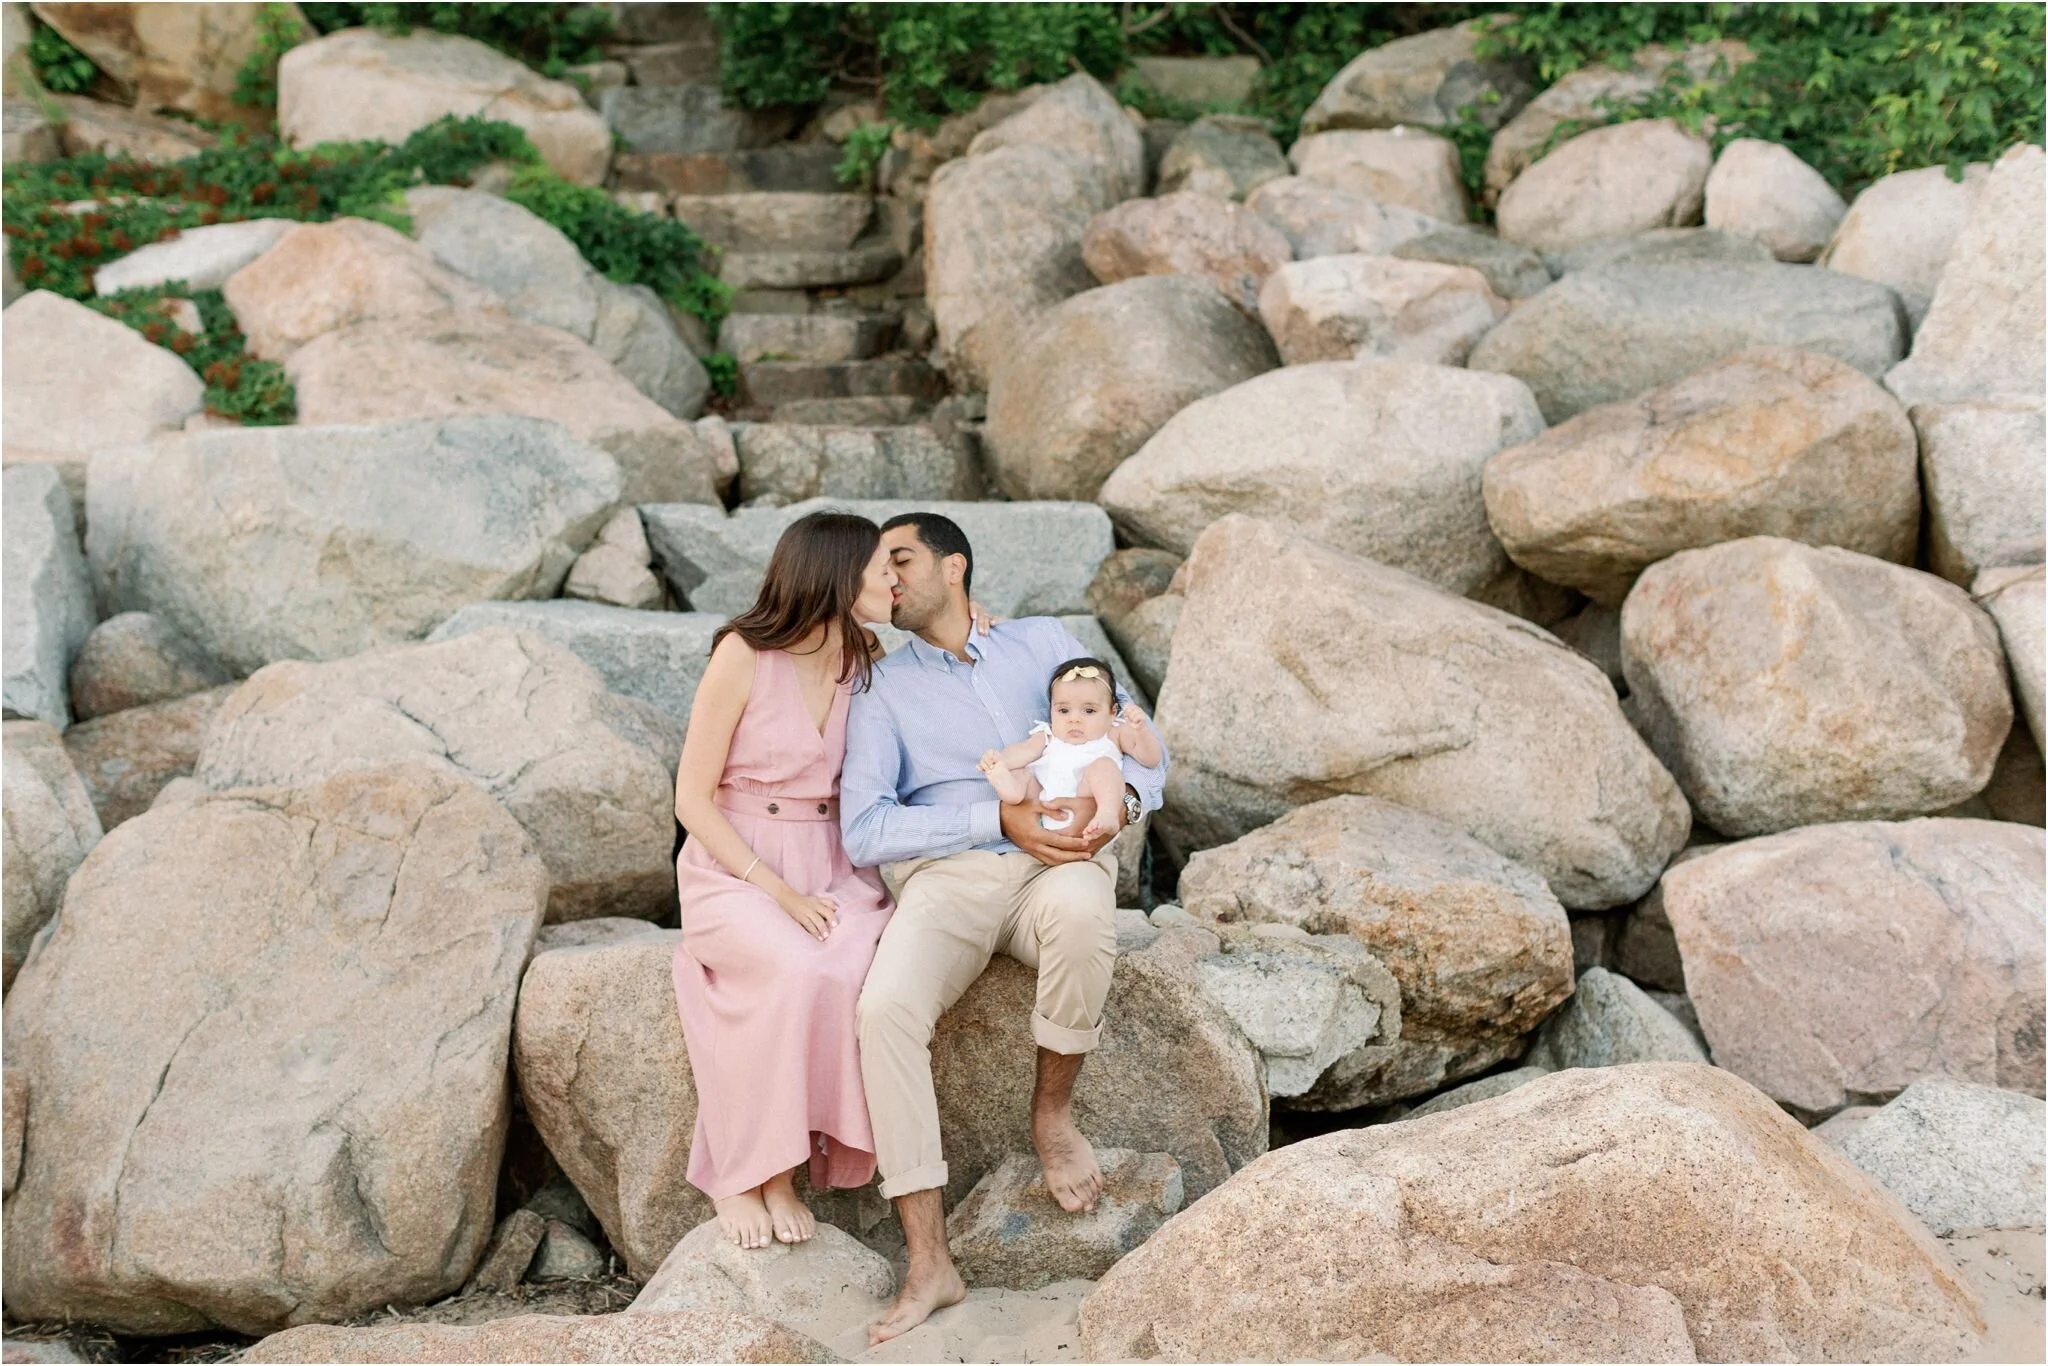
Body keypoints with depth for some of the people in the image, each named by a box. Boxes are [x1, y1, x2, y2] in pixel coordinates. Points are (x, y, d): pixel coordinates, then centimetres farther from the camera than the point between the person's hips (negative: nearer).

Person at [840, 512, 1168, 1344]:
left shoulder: (1043, 642, 18)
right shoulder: (882, 691, 14)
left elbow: (1141, 748, 15)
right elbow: (865, 832, -1)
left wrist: (1114, 800, -11)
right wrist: (1001, 821, -13)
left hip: (1057, 863, 0)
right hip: (945, 877, 0)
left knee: (1081, 911, -38)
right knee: (884, 1010, -31)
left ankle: (1052, 1113, -12)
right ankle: (930, 1265, -26)